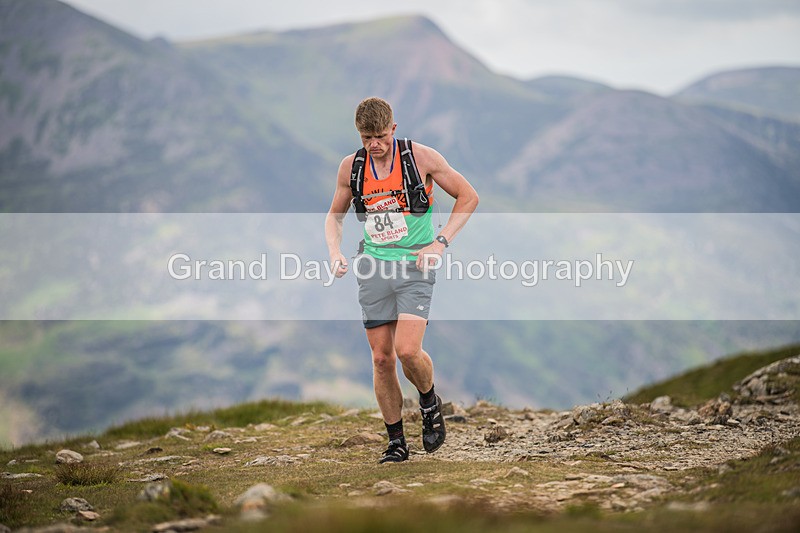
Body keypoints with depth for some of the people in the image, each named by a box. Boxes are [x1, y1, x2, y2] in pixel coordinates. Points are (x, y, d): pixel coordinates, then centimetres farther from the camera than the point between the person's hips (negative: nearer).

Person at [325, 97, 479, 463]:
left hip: (415, 265, -3)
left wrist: (440, 243, -7)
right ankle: (396, 442, 15)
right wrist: (335, 251, 0)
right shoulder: (351, 167, 3)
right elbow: (335, 215, 19)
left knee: (407, 350, -19)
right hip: (373, 267, 3)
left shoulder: (422, 158, -6)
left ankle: (430, 402, 13)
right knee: (382, 358, 2)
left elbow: (468, 197, 1)